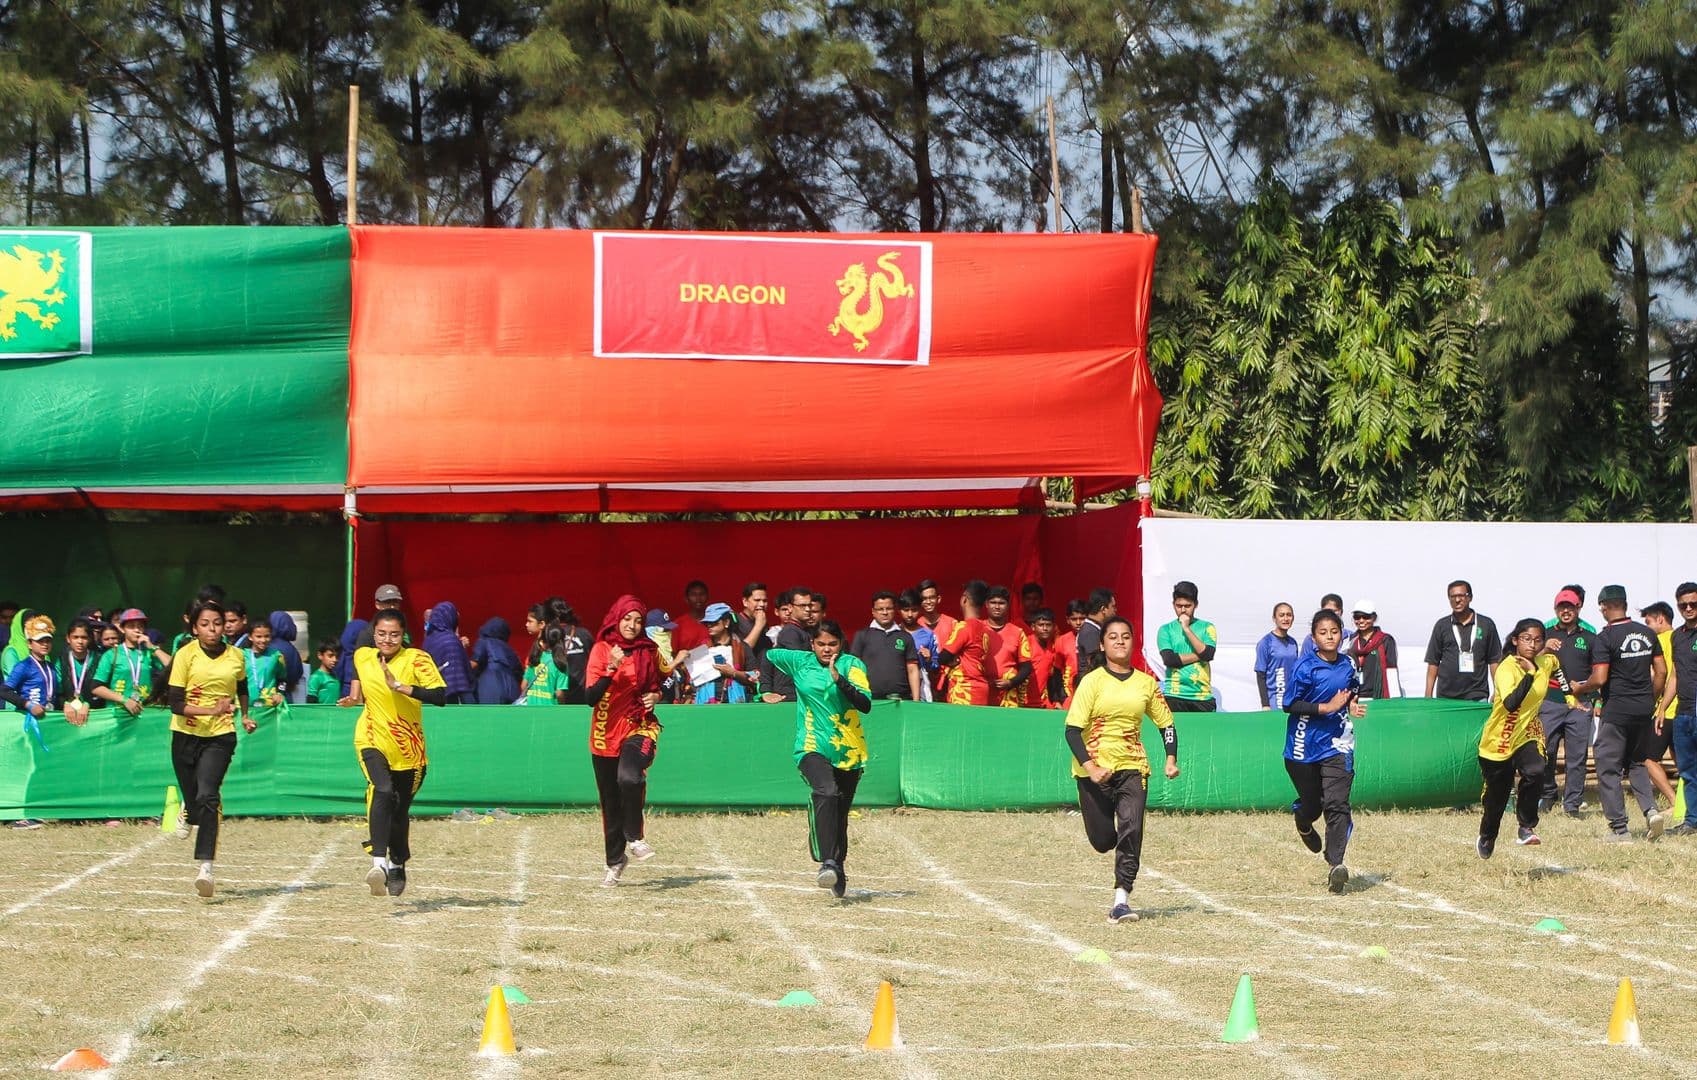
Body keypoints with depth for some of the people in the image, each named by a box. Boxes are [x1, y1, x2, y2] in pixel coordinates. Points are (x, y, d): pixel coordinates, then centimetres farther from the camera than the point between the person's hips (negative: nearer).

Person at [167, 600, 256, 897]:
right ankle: (188, 813, 50)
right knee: (193, 798, 8)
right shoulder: (185, 655, -7)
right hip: (186, 735, 0)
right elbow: (176, 704, -13)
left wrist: (245, 715, 18)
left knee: (207, 797, -20)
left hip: (220, 737, 0)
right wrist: (212, 710, -25)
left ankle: (205, 866, -24)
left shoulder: (236, 656, 3)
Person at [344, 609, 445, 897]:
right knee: (382, 791, -27)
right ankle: (378, 862, -38)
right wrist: (356, 697, 12)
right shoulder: (362, 656, 2)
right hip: (372, 739, 0)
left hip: (409, 748, 0)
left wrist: (400, 687, -32)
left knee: (400, 809, 15)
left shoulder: (416, 659, -11)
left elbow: (440, 695, -26)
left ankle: (397, 866, 38)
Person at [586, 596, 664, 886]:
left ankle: (634, 838, -12)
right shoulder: (602, 650, -5)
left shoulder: (649, 651, 2)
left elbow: (660, 684, 21)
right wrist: (611, 669, -26)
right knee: (611, 802, 8)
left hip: (639, 727, 0)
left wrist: (656, 696, -2)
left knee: (629, 777, -31)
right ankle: (615, 862, 25)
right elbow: (591, 698, -14)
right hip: (606, 732, 0)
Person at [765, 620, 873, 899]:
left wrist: (839, 679, -28)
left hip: (849, 751, 1)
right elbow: (768, 655, 23)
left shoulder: (852, 665, -4)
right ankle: (827, 862, -40)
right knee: (826, 792, -29)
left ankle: (838, 868, 30)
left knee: (841, 813, 11)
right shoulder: (799, 661, 3)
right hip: (812, 747, -1)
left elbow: (865, 705, -17)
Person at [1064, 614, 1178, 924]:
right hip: (1094, 769, -1)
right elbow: (1073, 729, -9)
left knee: (1131, 829, -19)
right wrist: (1089, 766, -22)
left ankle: (1121, 900, -19)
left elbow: (1166, 723, 17)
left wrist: (1171, 759, 1)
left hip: (1132, 767, 1)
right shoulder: (1092, 681, -4)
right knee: (1102, 840, 4)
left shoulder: (1146, 683, 6)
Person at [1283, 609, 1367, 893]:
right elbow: (1290, 705, -16)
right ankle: (1304, 825, 50)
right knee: (1311, 804, 13)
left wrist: (1353, 706, 1)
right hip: (1305, 746, -2)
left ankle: (1335, 864, -17)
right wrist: (1327, 707, -21)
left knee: (1337, 804, -13)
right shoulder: (1306, 667, -12)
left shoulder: (1348, 665, 3)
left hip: (1337, 745, 2)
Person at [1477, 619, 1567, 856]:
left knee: (1535, 772, -28)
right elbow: (1511, 704, -41)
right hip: (1497, 741, -4)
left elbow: (1556, 663, 24)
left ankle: (1527, 827, -12)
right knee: (1496, 796, 11)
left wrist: (1570, 694, 17)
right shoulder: (1507, 668, -24)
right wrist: (1530, 674, -45)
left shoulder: (1546, 662, -4)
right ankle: (1487, 837, 41)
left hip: (1527, 735, 4)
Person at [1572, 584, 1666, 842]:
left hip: (1617, 708, -6)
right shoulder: (1647, 633, 6)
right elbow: (1661, 671, 8)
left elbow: (1599, 679, -18)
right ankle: (1650, 809, -1)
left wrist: (1578, 689, 2)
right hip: (1643, 709, 6)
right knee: (1635, 763, 21)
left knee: (1608, 768, 3)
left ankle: (1619, 828, 0)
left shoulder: (1604, 638, -12)